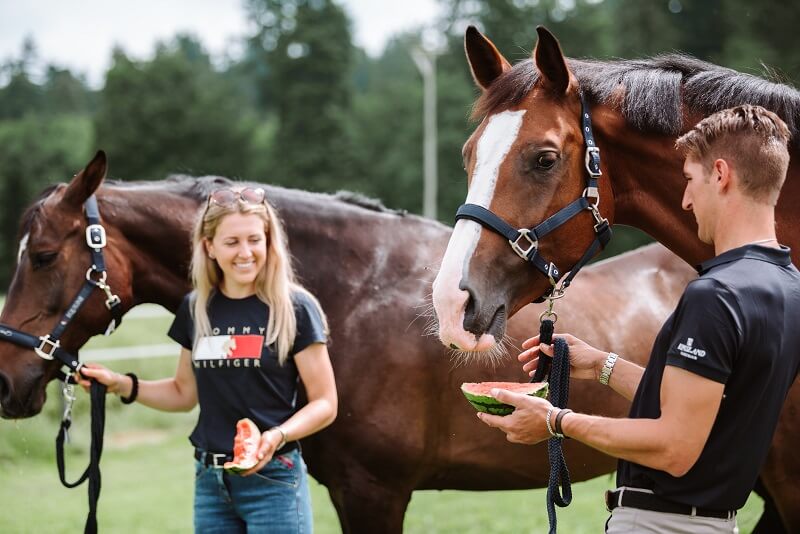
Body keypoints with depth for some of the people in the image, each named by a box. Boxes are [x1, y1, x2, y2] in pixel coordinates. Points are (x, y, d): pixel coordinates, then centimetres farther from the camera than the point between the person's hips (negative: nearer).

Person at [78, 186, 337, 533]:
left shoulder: (295, 309, -7)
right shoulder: (196, 309, 7)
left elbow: (325, 403, -7)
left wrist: (278, 436, -24)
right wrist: (122, 385, 4)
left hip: (272, 479, -5)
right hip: (210, 481, 5)